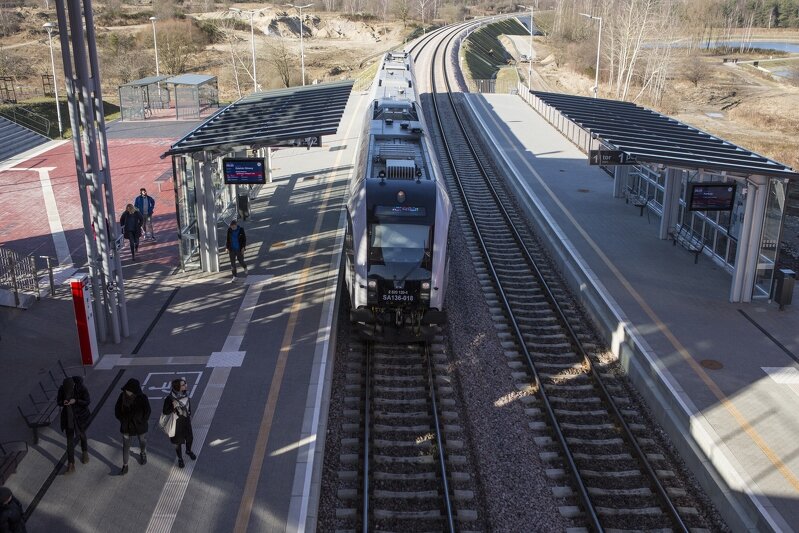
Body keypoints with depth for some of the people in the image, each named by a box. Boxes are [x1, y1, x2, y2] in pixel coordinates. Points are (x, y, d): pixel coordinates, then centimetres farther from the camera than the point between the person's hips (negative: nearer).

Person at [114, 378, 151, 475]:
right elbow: (117, 409, -3)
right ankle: (125, 466, 21)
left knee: (142, 442, 24)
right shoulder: (122, 395, -17)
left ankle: (143, 454, 54)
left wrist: (141, 422, -12)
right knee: (125, 446, 7)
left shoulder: (142, 398, -25)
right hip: (126, 426, 1)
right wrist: (122, 420, -6)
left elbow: (147, 412, -14)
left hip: (140, 426, -1)